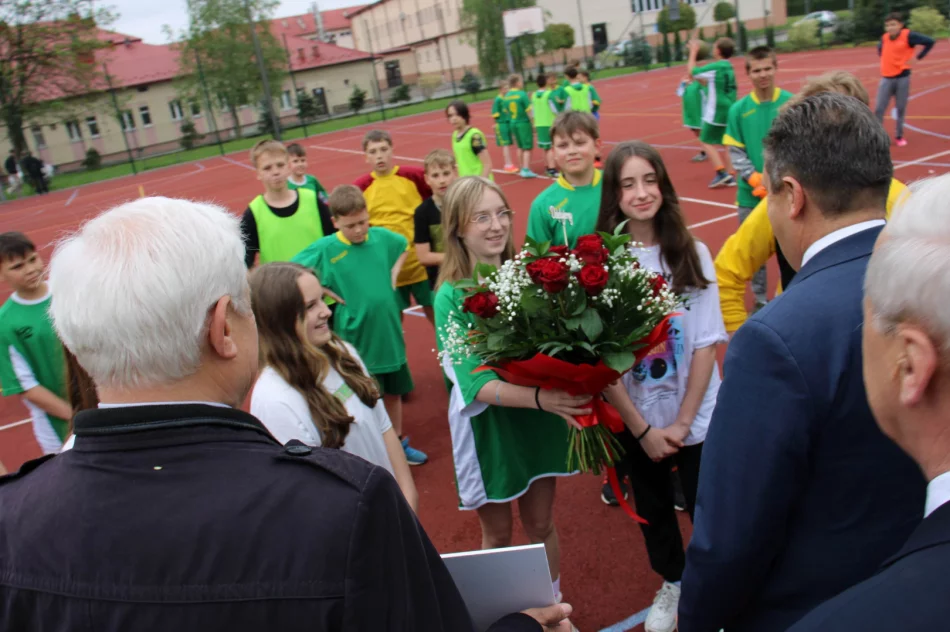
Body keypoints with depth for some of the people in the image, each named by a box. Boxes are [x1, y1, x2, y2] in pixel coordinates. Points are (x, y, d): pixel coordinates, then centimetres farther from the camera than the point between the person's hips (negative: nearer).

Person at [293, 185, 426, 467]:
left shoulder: (382, 236, -2)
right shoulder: (324, 249, -14)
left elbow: (405, 246, 19)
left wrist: (394, 272, 4)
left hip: (389, 332, 4)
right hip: (356, 337, -4)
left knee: (393, 391, 19)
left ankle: (398, 442, 38)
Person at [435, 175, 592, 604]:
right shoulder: (451, 296, -16)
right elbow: (476, 384, -23)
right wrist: (540, 397, -38)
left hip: (539, 420, 3)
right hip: (488, 424, -2)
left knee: (540, 524, 18)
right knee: (498, 535, 16)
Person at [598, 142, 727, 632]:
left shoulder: (692, 254, -7)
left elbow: (707, 344, -7)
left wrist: (683, 420, -12)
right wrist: (641, 428, -12)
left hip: (697, 417, 0)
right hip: (634, 421, 1)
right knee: (653, 509, 20)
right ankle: (672, 583, 47)